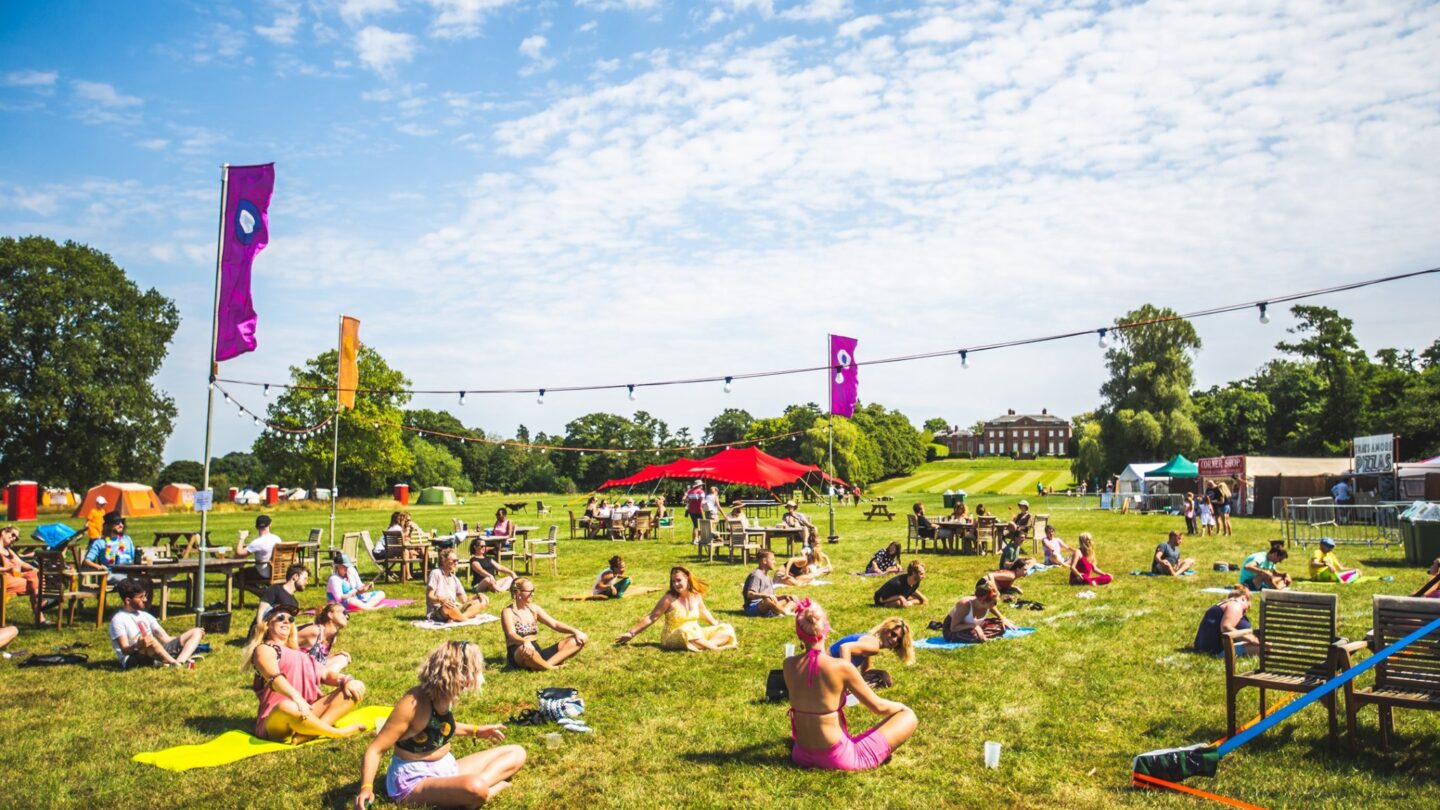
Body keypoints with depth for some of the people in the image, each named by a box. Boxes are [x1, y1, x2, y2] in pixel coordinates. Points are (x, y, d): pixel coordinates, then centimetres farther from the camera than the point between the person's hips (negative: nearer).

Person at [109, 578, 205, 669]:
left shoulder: (146, 616, 20)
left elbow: (165, 639, 15)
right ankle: (175, 663, -24)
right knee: (150, 639, -41)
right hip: (133, 660, -8)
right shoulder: (118, 619, -2)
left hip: (156, 655, 8)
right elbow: (125, 650, -13)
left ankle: (180, 662, -33)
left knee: (196, 632, -4)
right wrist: (137, 646, -37)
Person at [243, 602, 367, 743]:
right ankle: (339, 733, -23)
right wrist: (296, 698, -37)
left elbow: (323, 675, 17)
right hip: (276, 718, -7)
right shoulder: (264, 649, 4)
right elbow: (275, 678, -17)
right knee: (287, 707, -43)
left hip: (308, 711, 8)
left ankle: (308, 734, -29)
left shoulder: (298, 653, 27)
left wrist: (346, 680, -7)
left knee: (356, 689, -9)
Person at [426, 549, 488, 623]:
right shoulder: (436, 574, 0)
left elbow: (464, 600, 17)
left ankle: (456, 618, -32)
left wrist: (477, 596, -2)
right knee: (448, 607, -43)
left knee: (483, 602, -10)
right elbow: (429, 597, -9)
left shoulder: (454, 578, 20)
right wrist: (441, 600, -29)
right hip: (437, 611, -8)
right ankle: (468, 620, -19)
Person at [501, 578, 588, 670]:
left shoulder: (534, 609, 12)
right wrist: (525, 642, -46)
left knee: (580, 639, -7)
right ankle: (551, 668, -19)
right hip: (518, 655, -7)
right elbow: (511, 635, -23)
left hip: (538, 653, 7)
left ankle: (546, 664, -27)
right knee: (527, 649, -46)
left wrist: (575, 631, -8)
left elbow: (554, 624, 9)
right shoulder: (508, 612, -7)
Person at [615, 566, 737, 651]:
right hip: (673, 637, -6)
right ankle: (715, 647, -31)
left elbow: (703, 612, 22)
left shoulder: (696, 595, 2)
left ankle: (707, 644, -33)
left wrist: (716, 625, 27)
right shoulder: (669, 598, -12)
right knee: (687, 632, -41)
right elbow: (651, 618, -11)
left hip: (697, 634, 6)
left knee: (726, 629, -6)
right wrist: (631, 633, -16)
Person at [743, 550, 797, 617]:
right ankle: (786, 612, -21)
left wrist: (784, 597, 7)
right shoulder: (756, 575, -10)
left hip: (766, 607, 10)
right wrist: (766, 595, -35)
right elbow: (749, 594, -22)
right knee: (768, 600, -42)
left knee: (793, 599, 5)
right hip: (753, 607, -10)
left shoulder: (767, 577, 21)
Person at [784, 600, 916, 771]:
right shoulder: (841, 667, -22)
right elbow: (878, 707, -8)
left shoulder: (789, 665, -7)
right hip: (839, 758, -6)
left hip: (802, 756, 6)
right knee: (908, 716, 2)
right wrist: (901, 706, 10)